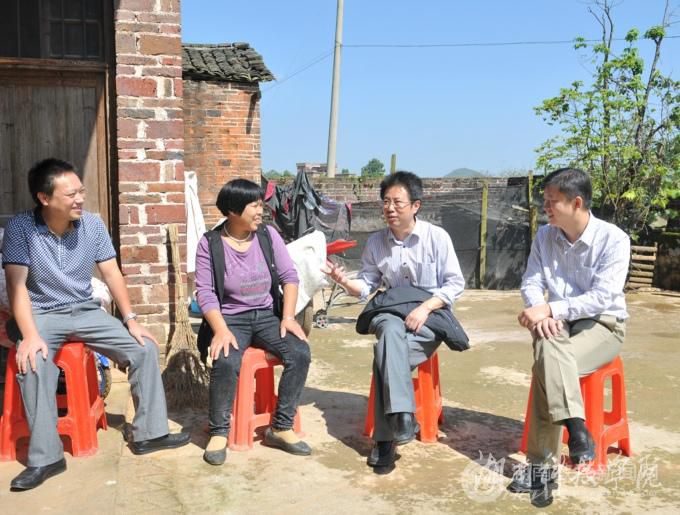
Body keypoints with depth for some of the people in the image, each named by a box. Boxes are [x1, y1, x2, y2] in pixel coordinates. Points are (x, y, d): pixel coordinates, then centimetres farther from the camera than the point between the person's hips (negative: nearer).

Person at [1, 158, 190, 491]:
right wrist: (30, 335, -30)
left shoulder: (92, 224, -4)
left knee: (145, 348, -10)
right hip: (41, 315, -4)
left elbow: (111, 274, 1)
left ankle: (149, 434, 1)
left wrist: (130, 320, -5)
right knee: (32, 363, -35)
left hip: (86, 312, 4)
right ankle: (46, 457, -23)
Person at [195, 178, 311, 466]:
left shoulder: (268, 235, 1)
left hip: (267, 316, 3)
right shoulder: (209, 244, -7)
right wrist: (221, 330, -23)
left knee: (300, 353, -22)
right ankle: (219, 433, -10)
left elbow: (289, 276, 1)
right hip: (231, 318, -3)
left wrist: (288, 317, -11)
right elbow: (205, 292, -10)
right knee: (226, 363, -33)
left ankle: (281, 428, -8)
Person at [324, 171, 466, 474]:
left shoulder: (437, 237, -4)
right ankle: (401, 417, -39)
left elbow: (456, 283, -3)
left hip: (430, 314, -2)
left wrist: (425, 308, -17)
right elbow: (367, 285, 9)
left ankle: (385, 438, -25)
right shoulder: (376, 242, 6)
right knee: (391, 333, -36)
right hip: (391, 312, 3)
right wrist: (346, 282, -13)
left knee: (386, 350, -31)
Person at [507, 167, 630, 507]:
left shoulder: (614, 239, -13)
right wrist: (540, 314, -21)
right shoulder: (544, 236, 3)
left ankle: (542, 466, -28)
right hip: (557, 323, 4)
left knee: (546, 366, -32)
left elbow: (602, 297, -21)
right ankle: (575, 427, -34)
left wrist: (550, 309, -28)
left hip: (602, 324, -4)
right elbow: (531, 283, 1)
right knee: (547, 348, -34)